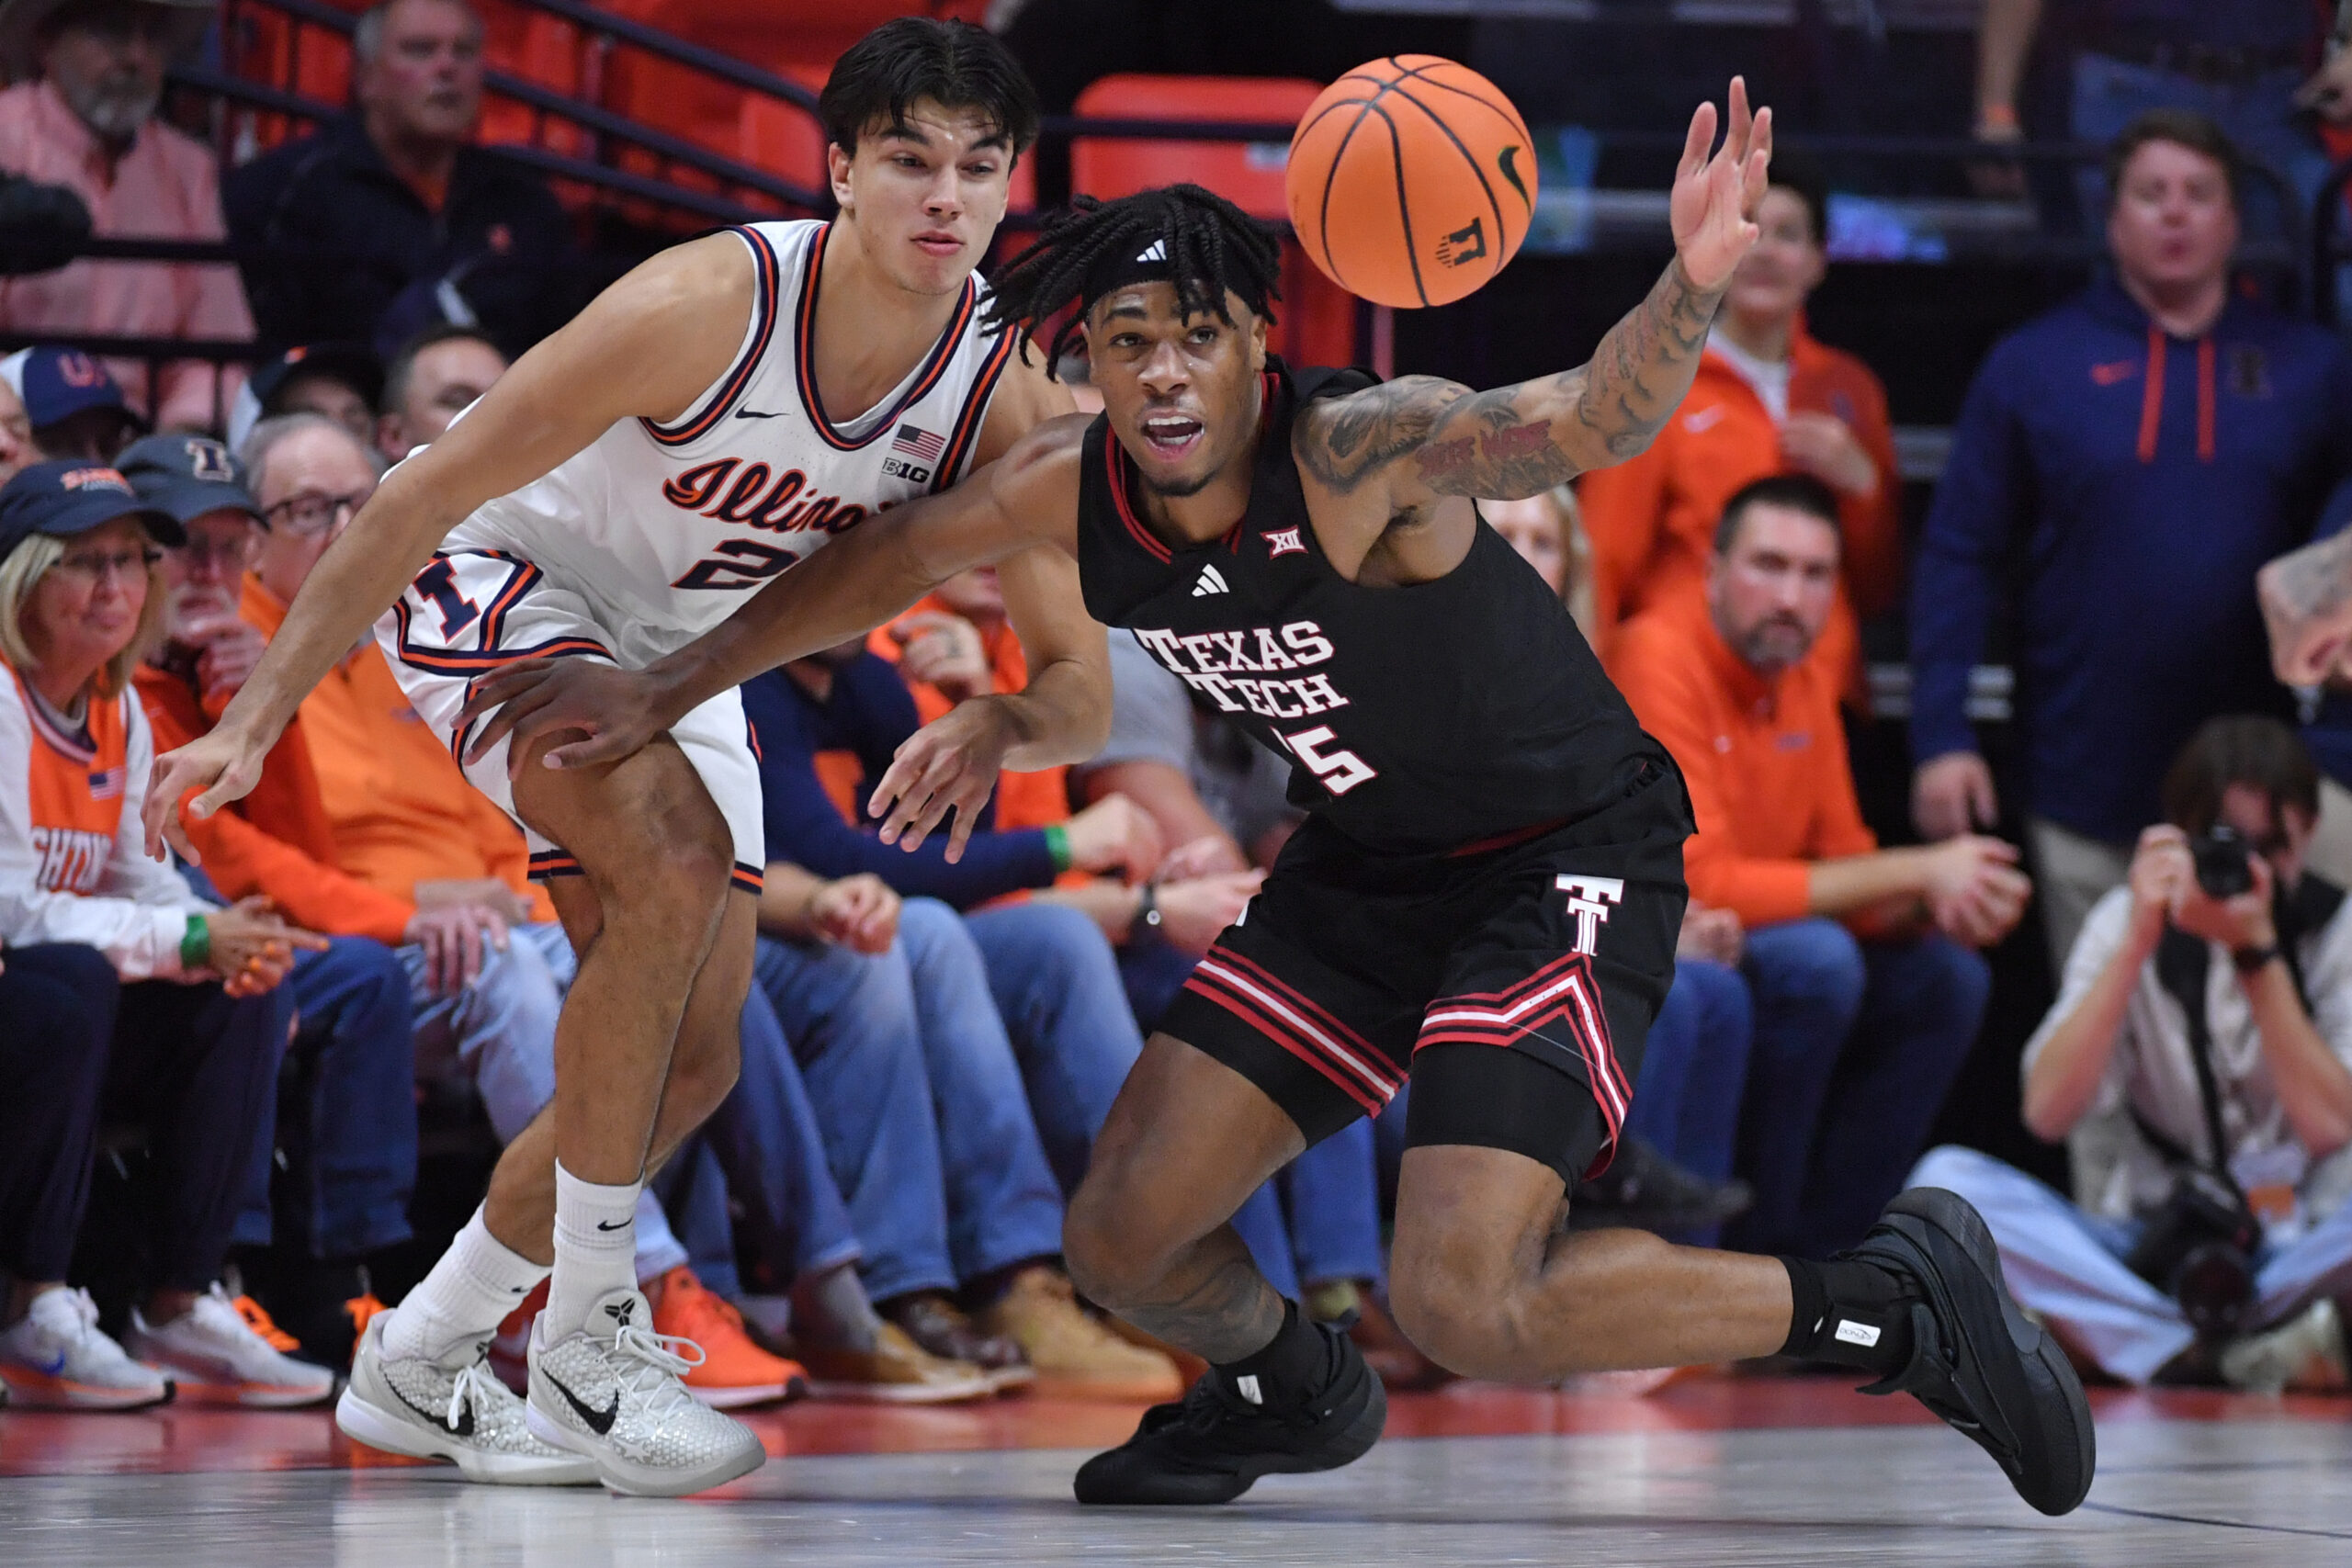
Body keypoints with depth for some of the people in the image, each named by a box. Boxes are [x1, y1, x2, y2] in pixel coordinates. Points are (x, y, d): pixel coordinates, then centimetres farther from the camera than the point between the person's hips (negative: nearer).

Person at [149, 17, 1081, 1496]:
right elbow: (426, 491, -27)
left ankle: (419, 1359, 23)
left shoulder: (1001, 397, -19)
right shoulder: (708, 306, -33)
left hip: (678, 648, 7)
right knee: (677, 867, -31)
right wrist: (256, 722, -26)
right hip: (489, 576, -7)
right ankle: (585, 1333, -21)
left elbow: (1079, 680, -14)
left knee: (692, 1065, 4)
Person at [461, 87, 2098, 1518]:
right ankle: (1291, 1390, 40)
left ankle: (1894, 1301, -5)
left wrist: (1690, 290, -67)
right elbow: (889, 561, 10)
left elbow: (1579, 424, -47)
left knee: (1467, 1303, -22)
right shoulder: (1071, 493, -10)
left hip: (1570, 854, -7)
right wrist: (665, 691, 14)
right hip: (1369, 864, 7)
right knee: (1126, 1242, 4)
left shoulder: (1358, 454, -29)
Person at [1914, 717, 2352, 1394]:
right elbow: (2048, 1111, -11)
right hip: (2147, 1250, 2)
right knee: (1947, 1179, -25)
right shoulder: (2128, 919, 2)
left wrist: (2257, 952, -17)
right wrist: (2138, 943, -16)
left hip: (2294, 1251, -2)